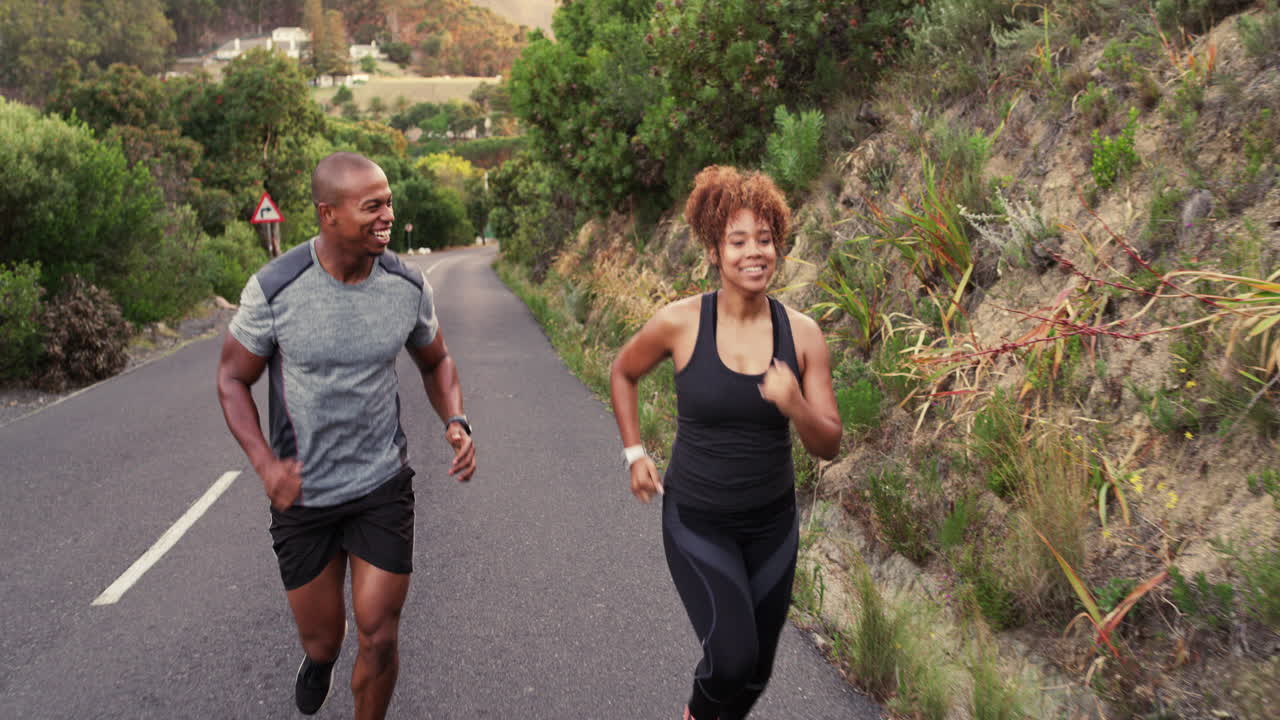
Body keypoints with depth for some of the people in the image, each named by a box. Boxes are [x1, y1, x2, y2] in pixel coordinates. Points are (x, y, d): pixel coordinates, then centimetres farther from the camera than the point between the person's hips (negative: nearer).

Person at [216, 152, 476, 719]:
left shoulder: (407, 285, -10)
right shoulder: (274, 289, -18)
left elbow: (435, 362, 8)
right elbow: (233, 378, -5)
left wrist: (456, 424, -12)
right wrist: (265, 463, -20)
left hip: (383, 486, 1)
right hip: (303, 495, -1)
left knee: (379, 639, 1)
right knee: (322, 639, 14)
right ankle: (319, 657, 54)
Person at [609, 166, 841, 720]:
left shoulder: (802, 334, -9)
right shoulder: (680, 322, -14)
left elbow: (828, 447, -6)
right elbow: (623, 372, 6)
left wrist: (795, 406, -26)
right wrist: (634, 453, 0)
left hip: (772, 524, 3)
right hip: (697, 521, -3)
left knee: (755, 673, 15)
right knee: (733, 658, -18)